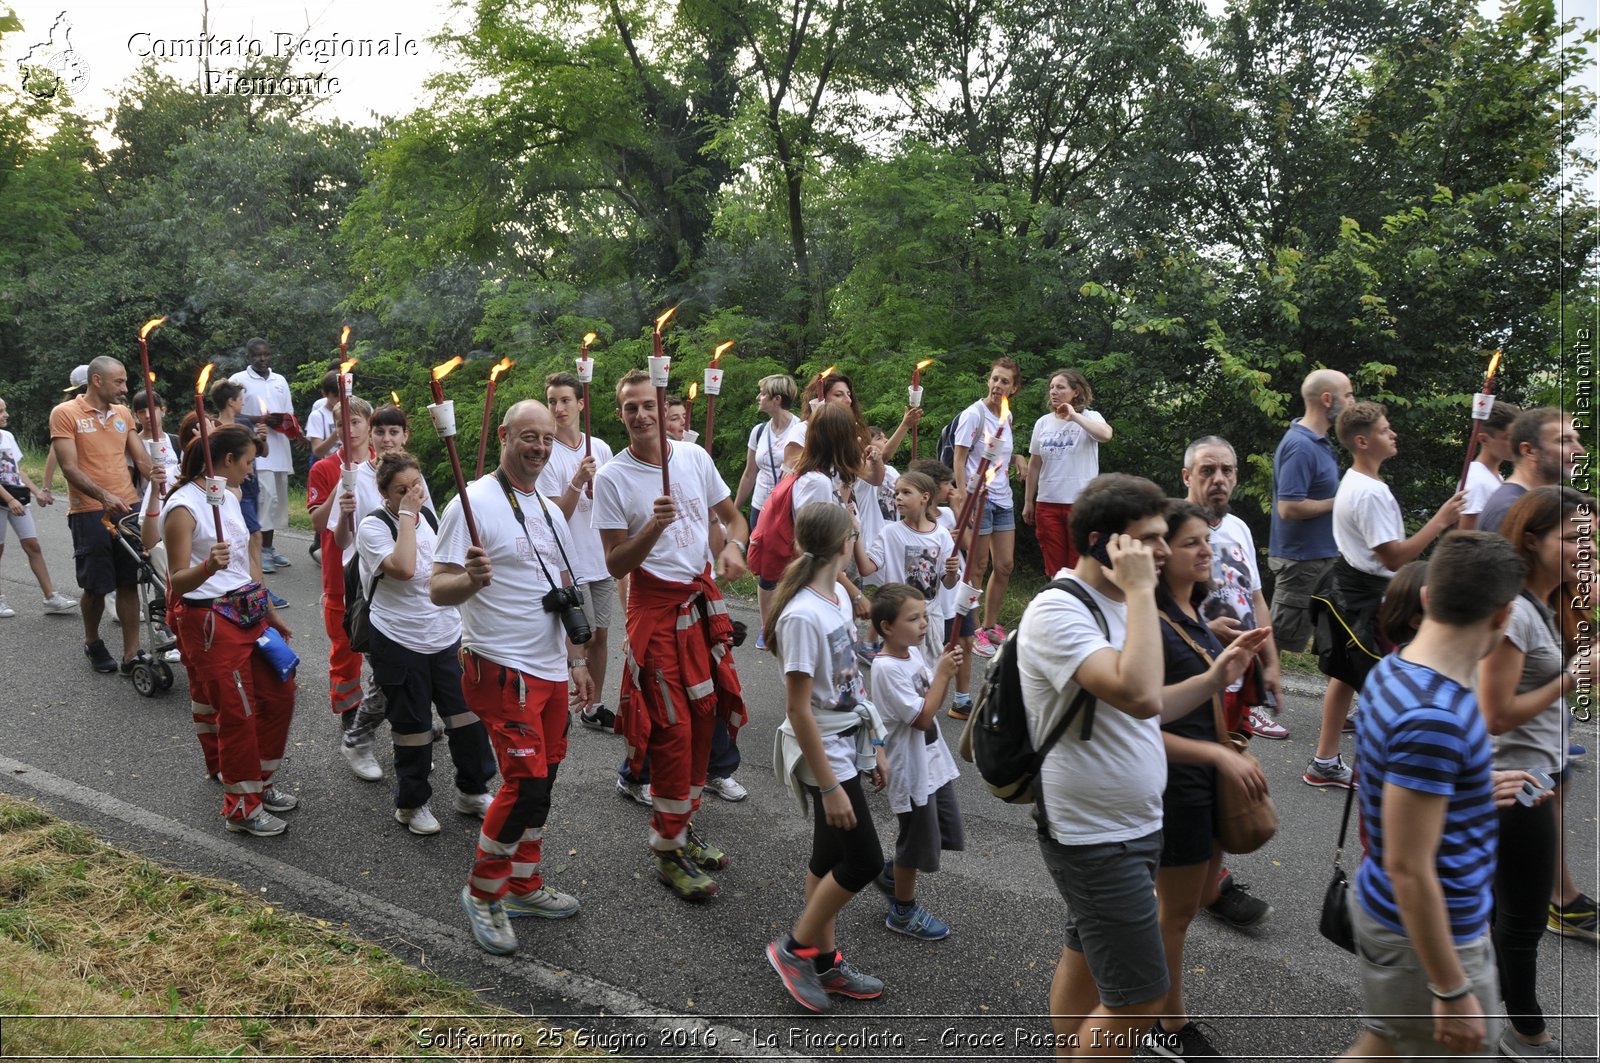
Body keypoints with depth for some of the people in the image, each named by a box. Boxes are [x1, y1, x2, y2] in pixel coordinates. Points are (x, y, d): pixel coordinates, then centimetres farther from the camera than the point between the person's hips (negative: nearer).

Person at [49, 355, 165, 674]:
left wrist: (153, 473, -13)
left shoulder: (123, 414, 11)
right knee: (96, 586, 5)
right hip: (90, 513, -4)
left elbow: (140, 458, 9)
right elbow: (69, 467, -12)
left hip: (129, 508, 4)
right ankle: (92, 643, 30)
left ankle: (131, 656, 8)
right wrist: (104, 496, -26)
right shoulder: (65, 414, -5)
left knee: (129, 583, 4)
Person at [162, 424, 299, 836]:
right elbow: (177, 581, -19)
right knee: (238, 712, -3)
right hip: (211, 620, -9)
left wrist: (270, 612, 21)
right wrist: (207, 567, -39)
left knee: (279, 694, 12)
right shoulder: (183, 507, -16)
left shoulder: (228, 497, 10)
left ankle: (261, 782, 29)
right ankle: (241, 808, 12)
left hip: (249, 612, 9)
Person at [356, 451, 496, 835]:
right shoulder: (373, 527, -12)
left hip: (448, 636, 5)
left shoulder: (430, 516, 7)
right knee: (412, 725, 6)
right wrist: (406, 515, -24)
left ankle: (472, 792, 25)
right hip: (400, 643, -5)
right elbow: (403, 569, -31)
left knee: (468, 713, 7)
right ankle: (411, 804, 25)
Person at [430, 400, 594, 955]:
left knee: (540, 781, 14)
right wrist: (471, 580, -37)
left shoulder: (550, 510, 13)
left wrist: (577, 661, 18)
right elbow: (438, 589, -15)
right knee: (526, 782, -10)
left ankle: (524, 885, 29)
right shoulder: (475, 502, -12)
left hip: (551, 669, 8)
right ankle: (482, 893, 10)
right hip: (503, 669, -8)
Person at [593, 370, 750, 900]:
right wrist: (653, 527, -26)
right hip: (655, 603, -5)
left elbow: (734, 516, 13)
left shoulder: (694, 457, 3)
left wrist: (733, 545, -9)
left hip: (704, 597, 5)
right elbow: (615, 564, -10)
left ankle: (683, 828, 27)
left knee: (704, 714, 9)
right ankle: (667, 851, 10)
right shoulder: (612, 477, -8)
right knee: (672, 728, -5)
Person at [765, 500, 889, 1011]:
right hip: (822, 750, -8)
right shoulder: (802, 616, -24)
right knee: (864, 860, -3)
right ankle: (795, 947, 16)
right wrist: (829, 786, -20)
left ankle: (825, 962, 30)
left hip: (850, 741, 8)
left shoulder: (839, 596, 4)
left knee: (830, 857, 17)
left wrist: (875, 746, 16)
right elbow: (798, 710, -22)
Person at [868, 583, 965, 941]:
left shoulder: (914, 653, 1)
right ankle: (903, 911, 30)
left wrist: (946, 669, -8)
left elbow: (935, 699, 8)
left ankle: (893, 872, 40)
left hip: (933, 761, 8)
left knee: (945, 832, 19)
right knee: (917, 840, 8)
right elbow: (922, 717, -25)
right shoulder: (887, 668, -25)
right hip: (911, 769, -8)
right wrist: (942, 673, -22)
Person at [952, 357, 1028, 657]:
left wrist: (1017, 459, 2)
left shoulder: (1007, 417, 11)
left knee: (1005, 565, 9)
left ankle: (990, 626, 22)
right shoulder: (974, 414, -11)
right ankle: (974, 631, 9)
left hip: (1003, 498, 7)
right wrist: (962, 497, -21)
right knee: (979, 566, -2)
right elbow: (959, 459, -13)